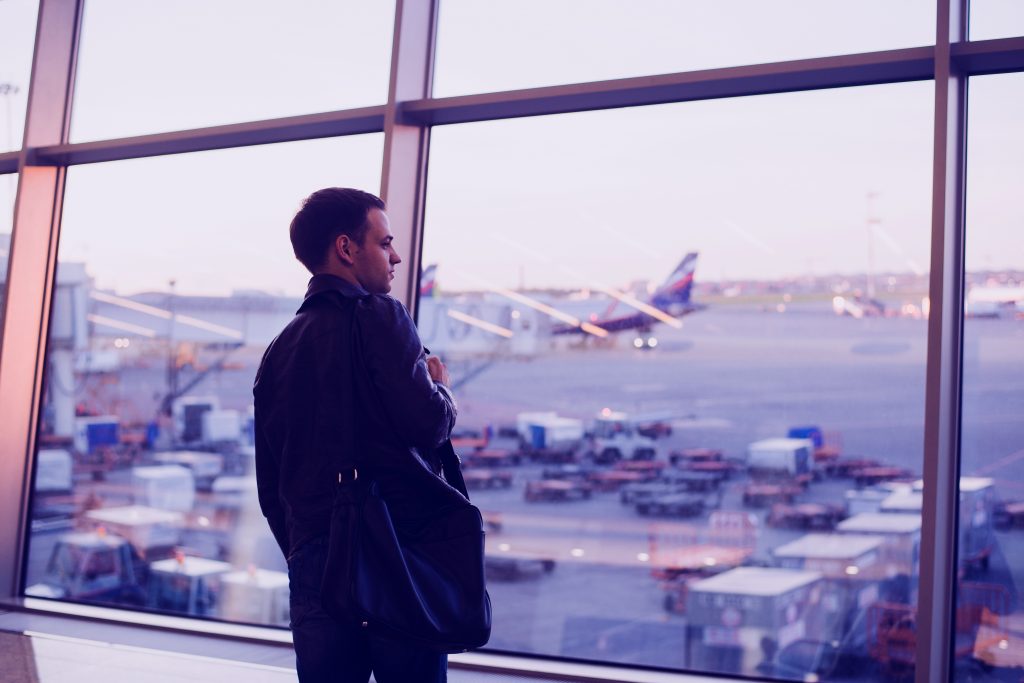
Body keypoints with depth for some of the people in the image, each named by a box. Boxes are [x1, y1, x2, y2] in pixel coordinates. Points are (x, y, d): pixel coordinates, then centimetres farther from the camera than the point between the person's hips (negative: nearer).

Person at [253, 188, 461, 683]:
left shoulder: (280, 349, 16)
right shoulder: (379, 317, -4)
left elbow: (269, 485, 17)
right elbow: (428, 426, -14)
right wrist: (441, 387, 7)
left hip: (313, 554, 6)